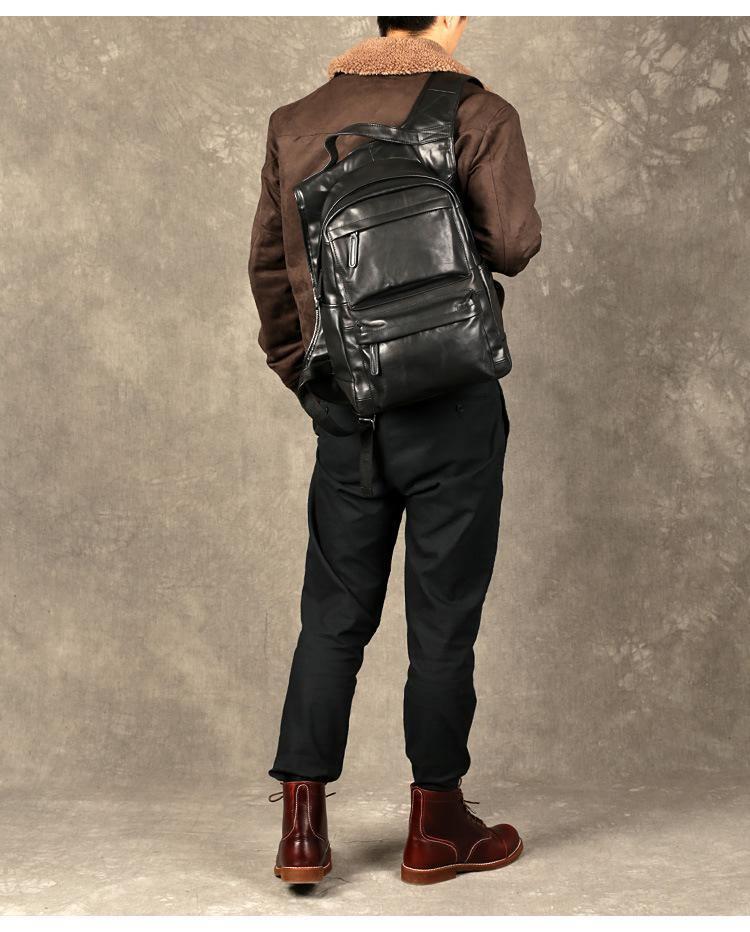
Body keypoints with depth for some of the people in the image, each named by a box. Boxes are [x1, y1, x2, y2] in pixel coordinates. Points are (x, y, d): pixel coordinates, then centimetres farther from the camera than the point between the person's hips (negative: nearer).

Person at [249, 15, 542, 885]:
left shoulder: (295, 123, 8)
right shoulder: (478, 113, -6)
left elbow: (268, 263, 9)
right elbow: (513, 242, -16)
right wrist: (453, 219, 5)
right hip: (452, 398, -4)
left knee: (334, 613, 11)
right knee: (443, 616, 6)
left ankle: (302, 825, 11)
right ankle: (435, 827, 16)